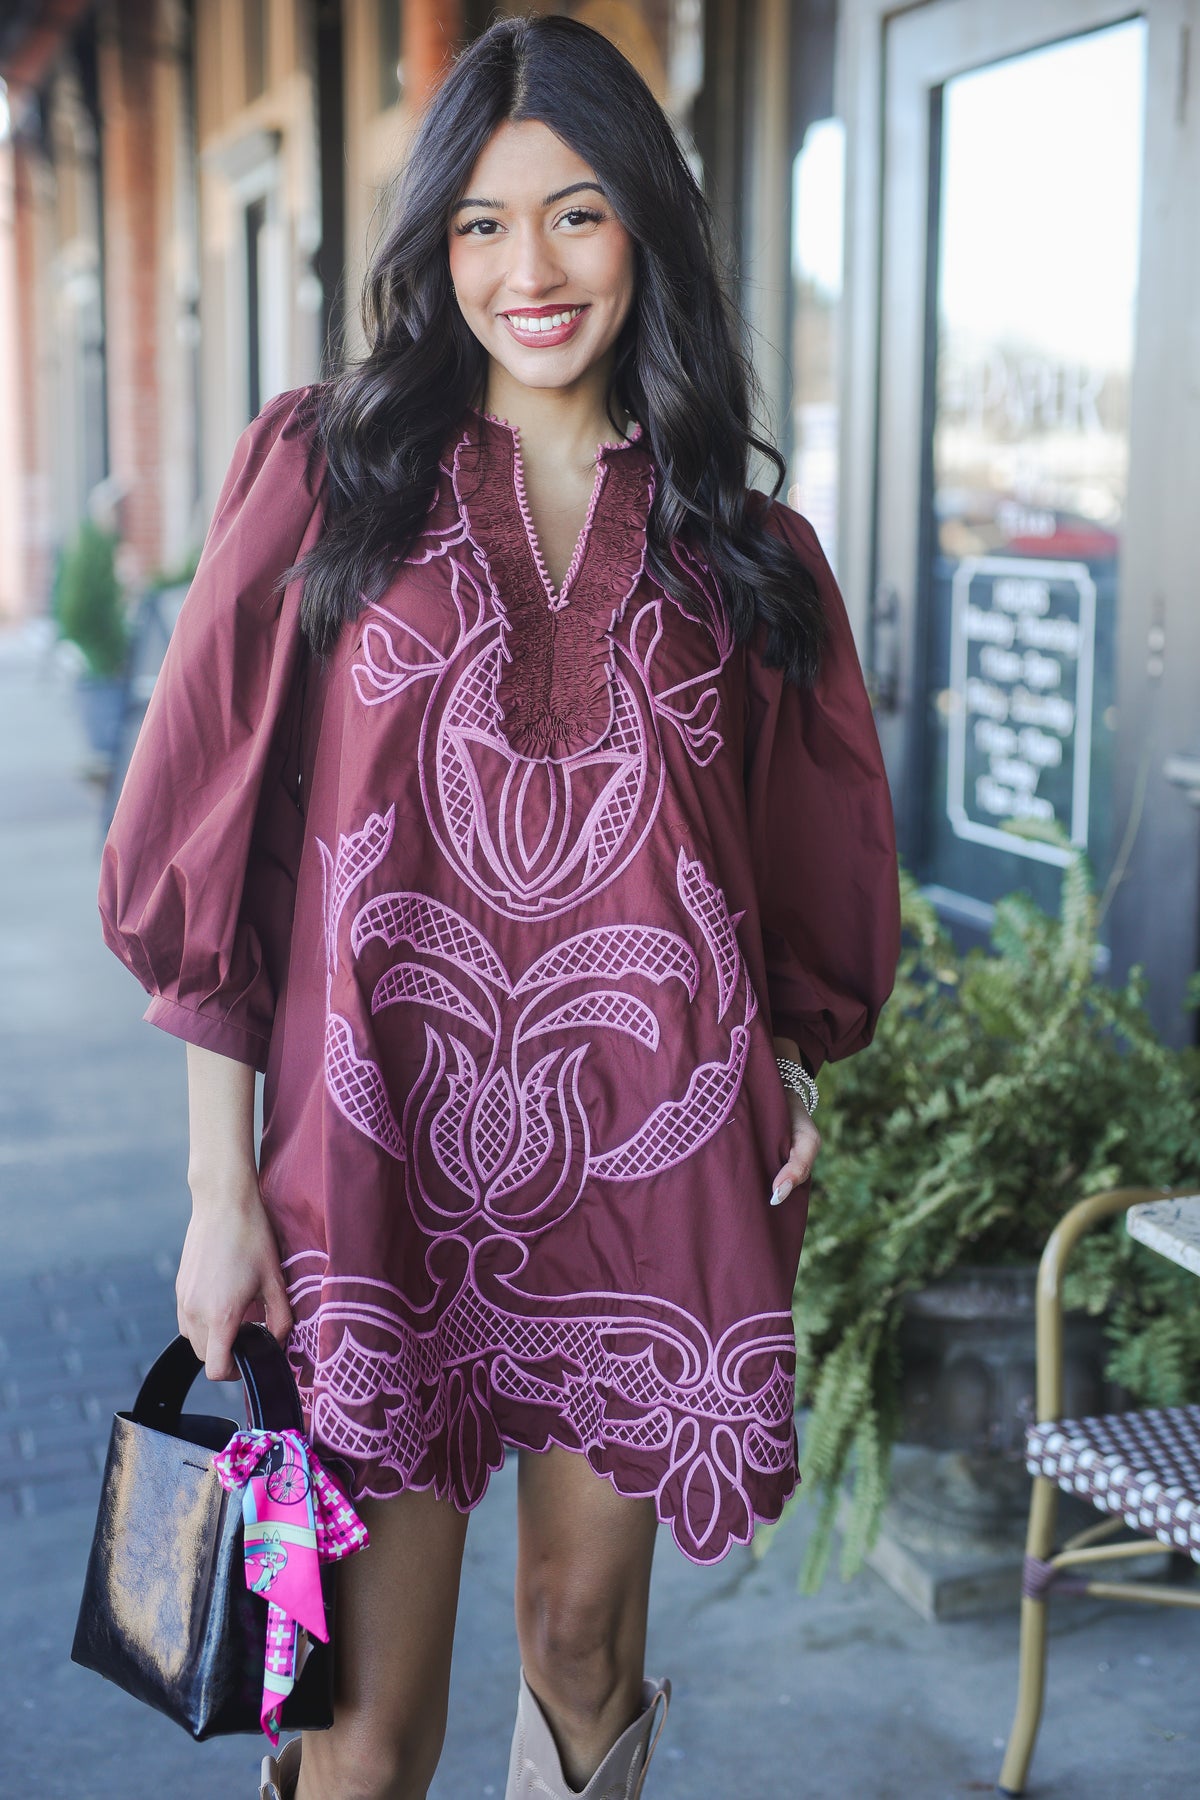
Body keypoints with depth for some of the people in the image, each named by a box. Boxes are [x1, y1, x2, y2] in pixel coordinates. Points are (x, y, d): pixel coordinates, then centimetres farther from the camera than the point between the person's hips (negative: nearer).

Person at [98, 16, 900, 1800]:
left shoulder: (742, 550, 9)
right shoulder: (326, 470, 2)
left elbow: (807, 861, 17)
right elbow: (215, 843, 0)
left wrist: (794, 1093, 4)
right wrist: (223, 1185, -4)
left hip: (648, 1169, 2)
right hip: (384, 1165, -2)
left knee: (587, 1638, 15)